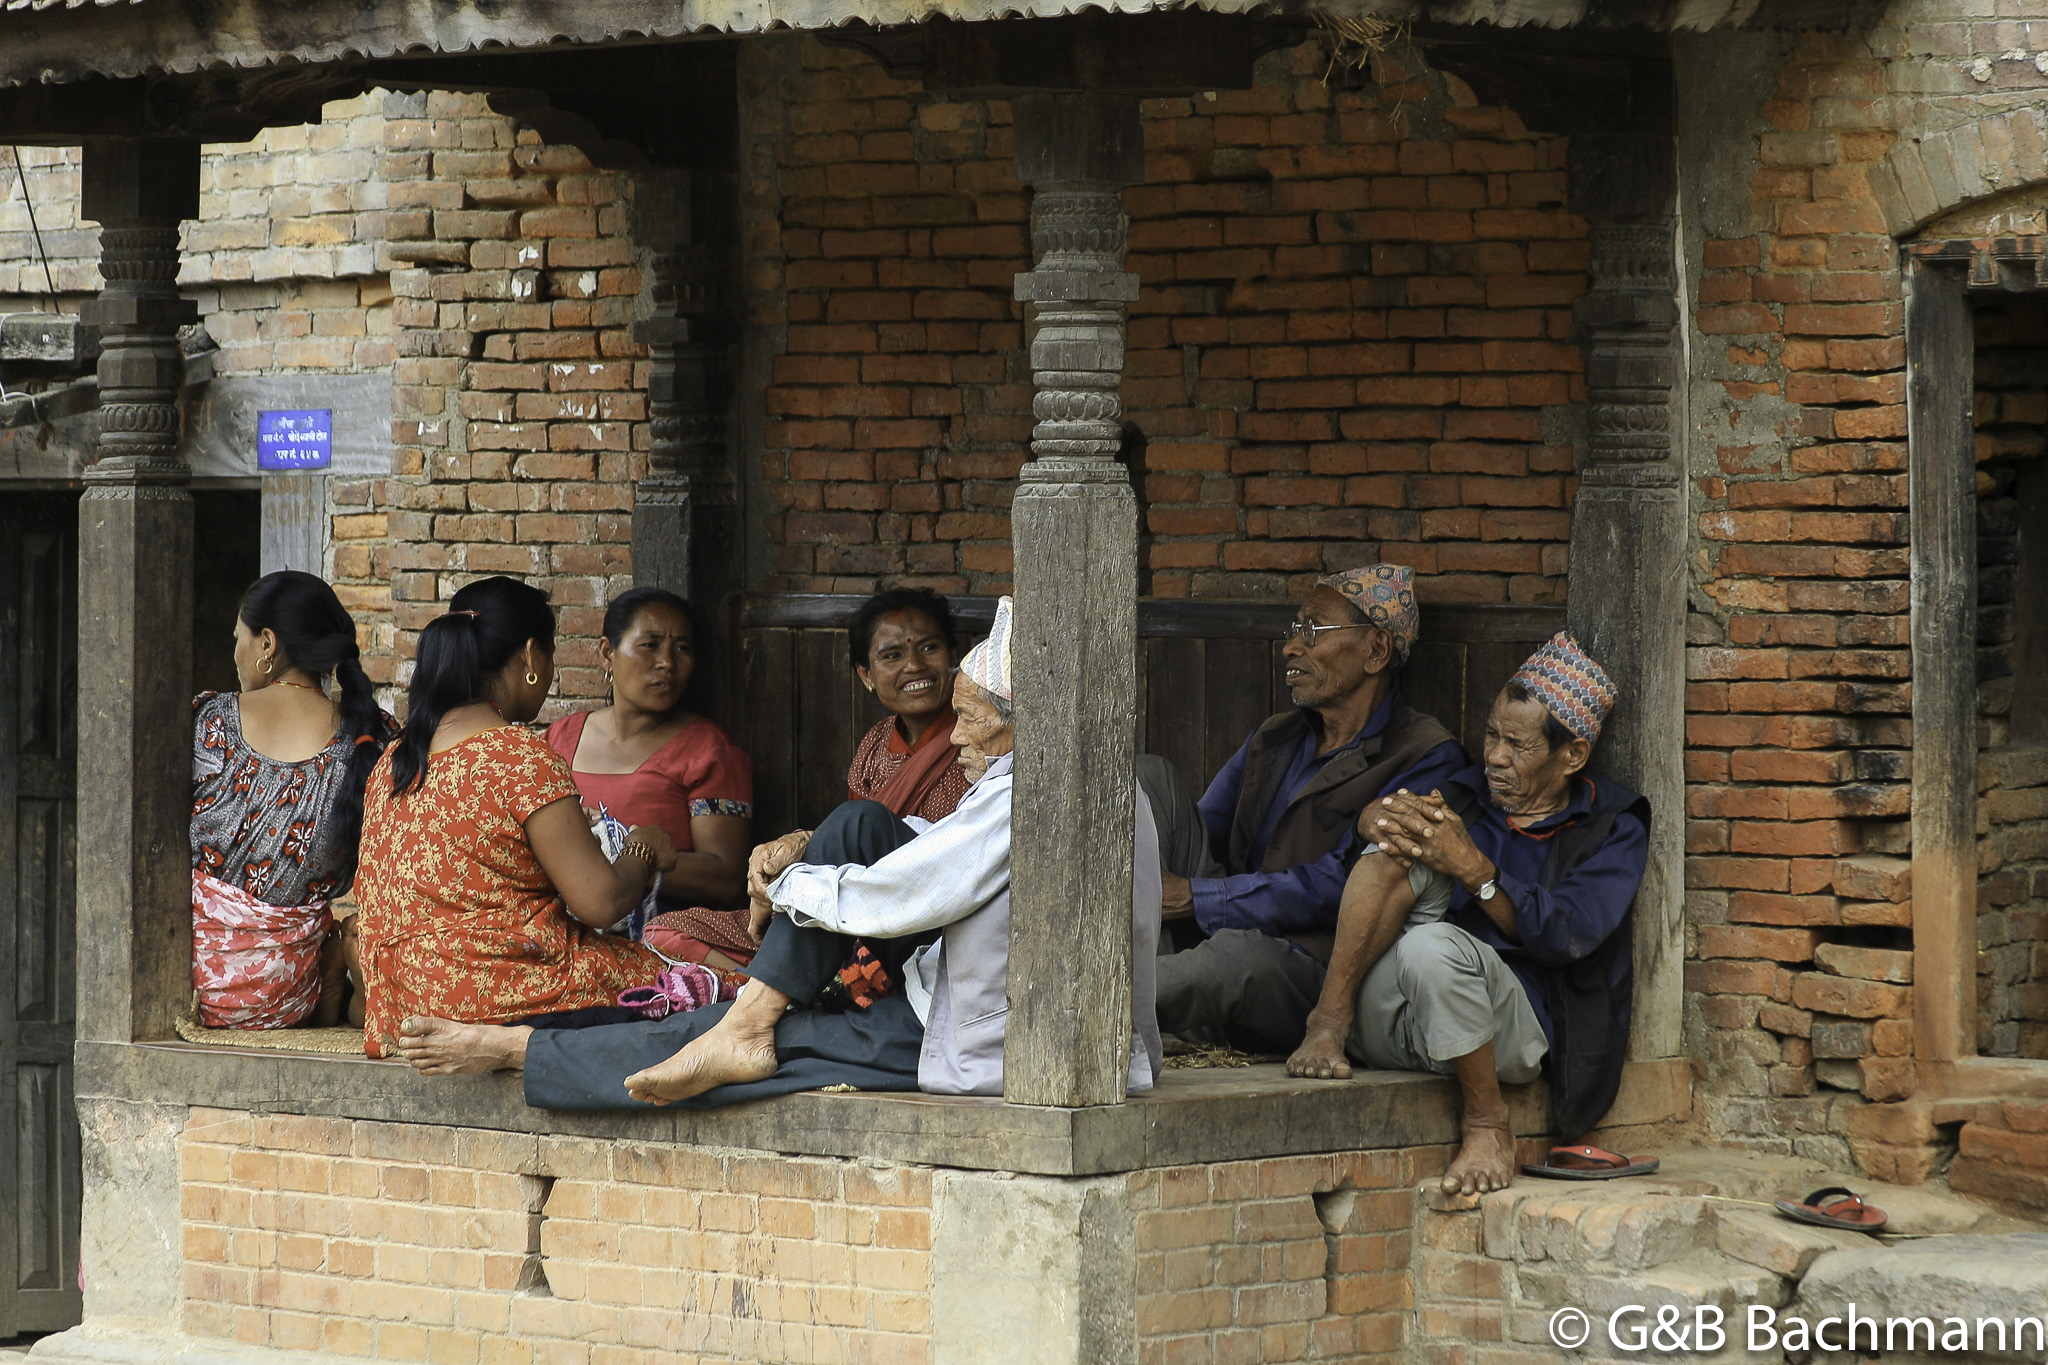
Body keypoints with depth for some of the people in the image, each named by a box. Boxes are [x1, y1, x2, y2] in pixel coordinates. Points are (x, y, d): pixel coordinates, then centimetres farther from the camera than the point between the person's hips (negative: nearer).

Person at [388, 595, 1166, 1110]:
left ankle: (518, 1053, 8)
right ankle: (744, 1026, -1)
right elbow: (928, 852, 19)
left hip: (982, 1051, -9)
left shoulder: (1026, 797, -23)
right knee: (858, 827, 1)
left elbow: (881, 901, -19)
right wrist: (798, 851, 6)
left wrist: (785, 882, 0)